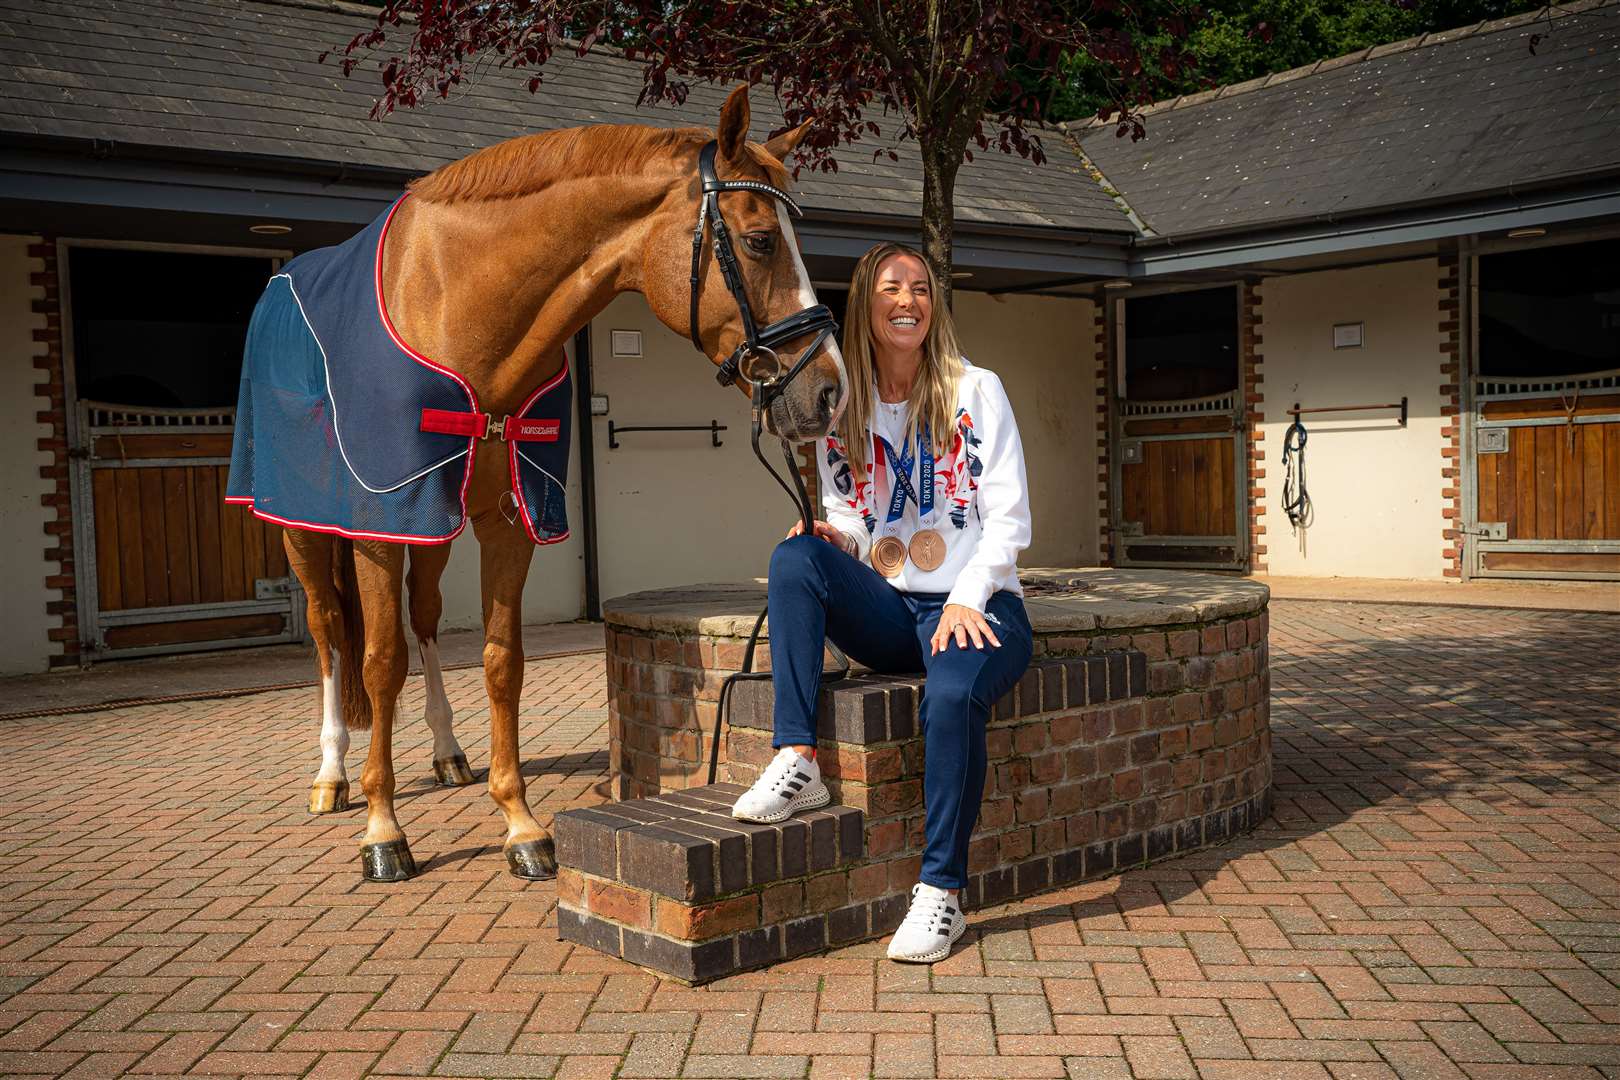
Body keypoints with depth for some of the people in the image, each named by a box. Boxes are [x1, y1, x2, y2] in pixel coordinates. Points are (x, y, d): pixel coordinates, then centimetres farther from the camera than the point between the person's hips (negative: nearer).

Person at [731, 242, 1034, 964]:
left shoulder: (977, 391, 2)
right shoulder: (841, 410, 11)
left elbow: (1009, 519, -4)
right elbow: (849, 523, 14)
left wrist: (965, 600, -19)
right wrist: (831, 533, -12)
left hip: (977, 604, -3)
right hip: (888, 613, 3)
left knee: (953, 693, -36)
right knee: (795, 555, -24)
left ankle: (942, 890, -20)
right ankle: (797, 763, -25)